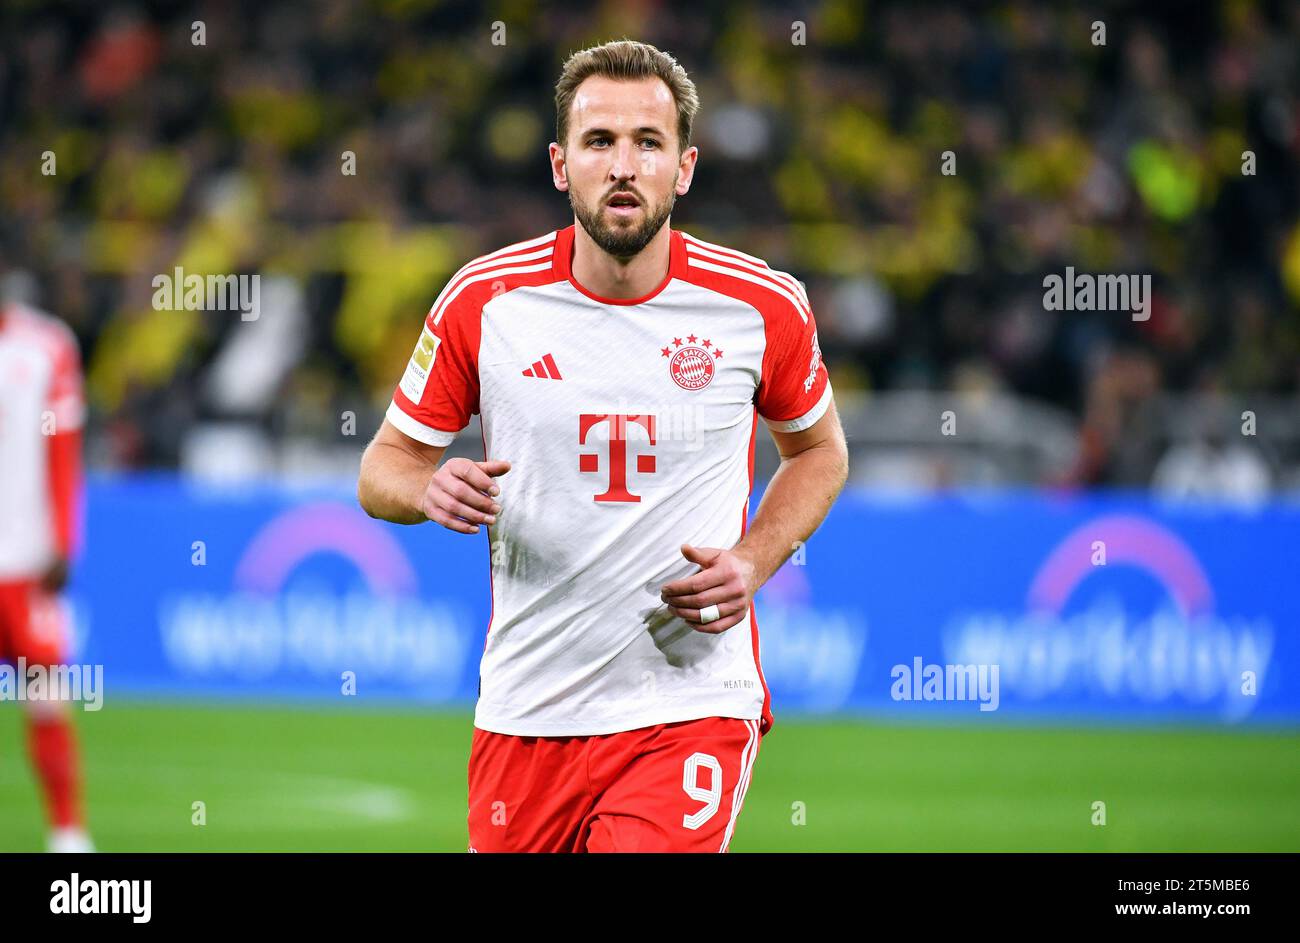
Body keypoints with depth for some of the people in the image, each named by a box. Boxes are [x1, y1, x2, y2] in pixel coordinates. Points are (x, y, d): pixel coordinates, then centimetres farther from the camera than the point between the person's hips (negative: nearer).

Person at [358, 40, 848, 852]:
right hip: (526, 715, 2)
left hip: (690, 702, -2)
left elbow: (818, 450, 15)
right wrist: (430, 490, -17)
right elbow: (385, 466, 7)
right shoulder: (485, 300, -3)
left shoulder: (762, 308, -3)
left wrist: (752, 560, -3)